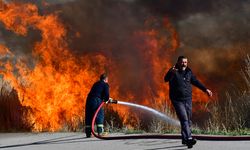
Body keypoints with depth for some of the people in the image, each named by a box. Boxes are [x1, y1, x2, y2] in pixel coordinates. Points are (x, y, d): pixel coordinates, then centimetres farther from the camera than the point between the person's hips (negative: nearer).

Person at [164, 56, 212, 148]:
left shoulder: (189, 72, 10)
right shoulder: (173, 72, -9)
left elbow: (196, 82, 22)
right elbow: (166, 79, -28)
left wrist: (205, 89, 21)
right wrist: (171, 72, -49)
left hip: (188, 100, 6)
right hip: (177, 100, -6)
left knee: (188, 120, 11)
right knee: (184, 119, -17)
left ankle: (184, 139, 23)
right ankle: (189, 138, -27)